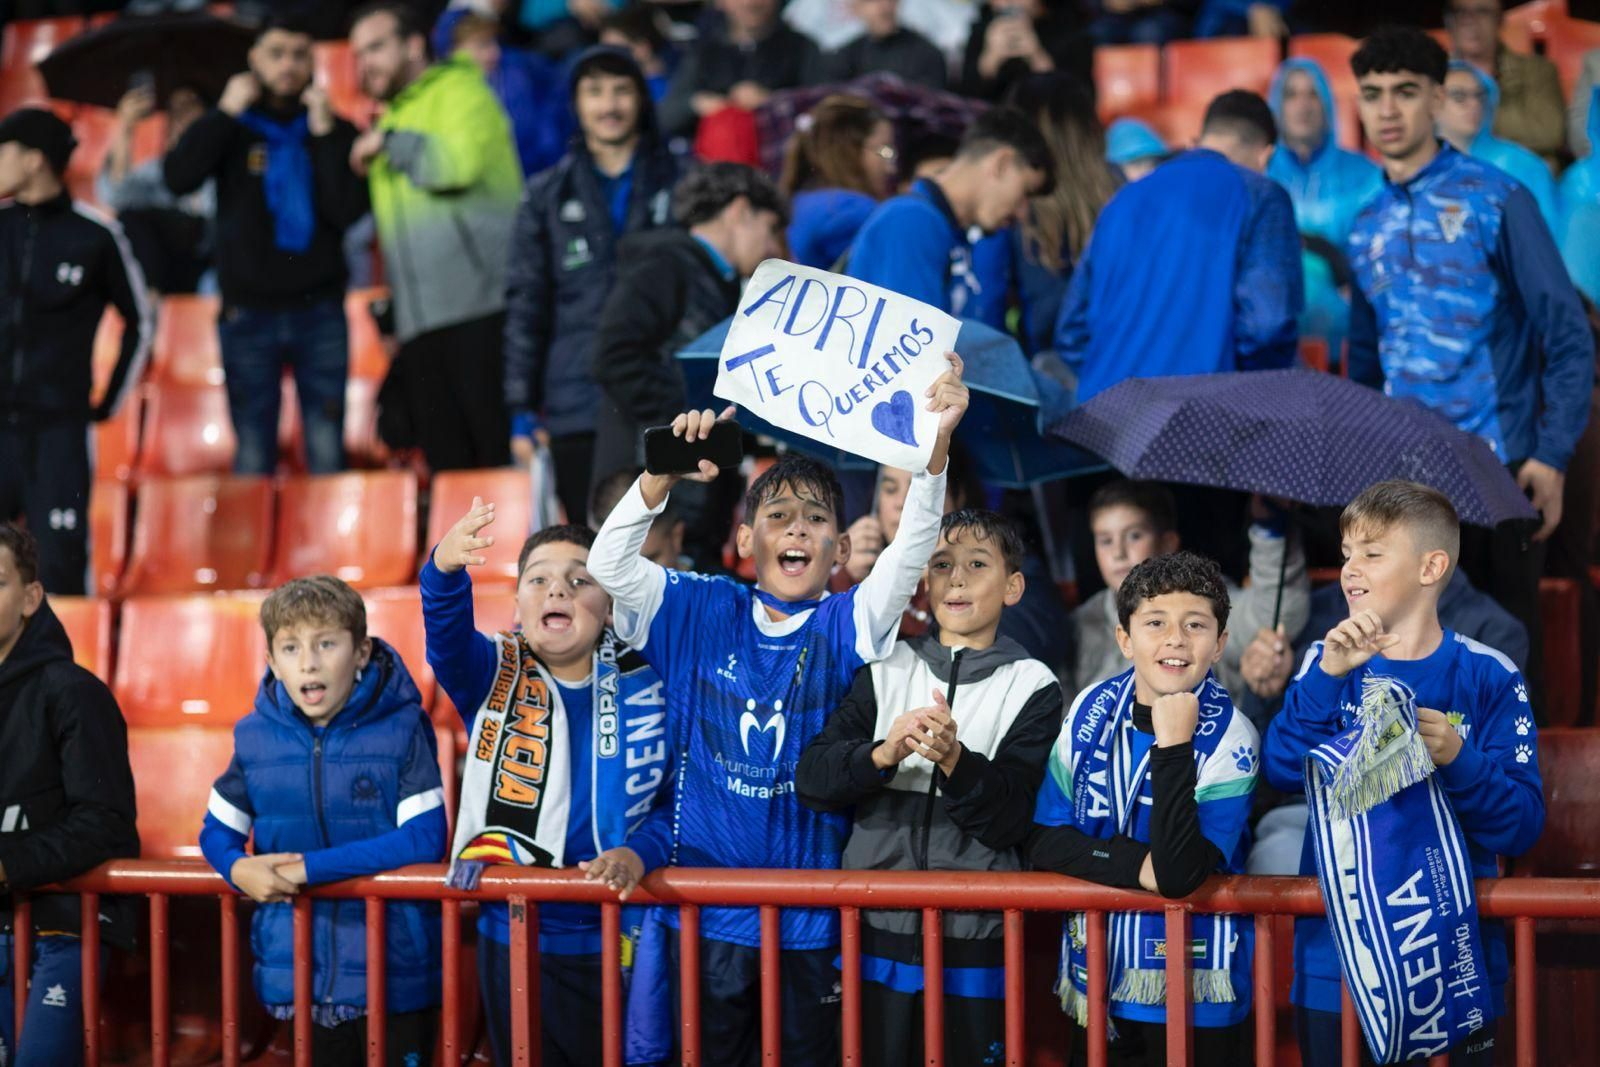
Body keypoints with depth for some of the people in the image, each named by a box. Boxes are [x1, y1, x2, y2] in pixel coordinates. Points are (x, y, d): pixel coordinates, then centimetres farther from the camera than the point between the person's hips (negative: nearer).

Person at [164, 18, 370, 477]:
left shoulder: (334, 129, 7)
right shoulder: (233, 128, 7)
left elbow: (348, 210, -7)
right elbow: (178, 179, -10)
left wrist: (324, 132, -12)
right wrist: (226, 112, -12)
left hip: (320, 312, 0)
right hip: (248, 314, 0)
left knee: (327, 456, -2)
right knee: (252, 457, 1)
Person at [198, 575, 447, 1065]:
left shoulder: (401, 729, -10)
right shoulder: (255, 736, 1)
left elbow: (425, 839, -17)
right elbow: (217, 830, 11)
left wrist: (311, 867, -19)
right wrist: (238, 867, -13)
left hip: (395, 974, -3)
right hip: (301, 974, 3)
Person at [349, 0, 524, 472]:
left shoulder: (459, 91, 2)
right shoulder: (391, 117, 26)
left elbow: (459, 163, -19)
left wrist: (389, 142, -6)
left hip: (480, 310, -8)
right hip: (421, 322, 8)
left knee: (500, 452, -12)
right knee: (447, 463, 2)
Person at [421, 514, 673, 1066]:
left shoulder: (644, 686, -1)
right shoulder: (493, 675, -2)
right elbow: (448, 637, -24)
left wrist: (639, 852, -18)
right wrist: (445, 567, -45)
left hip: (622, 943, 0)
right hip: (515, 941, 0)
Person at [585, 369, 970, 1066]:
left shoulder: (845, 626, 0)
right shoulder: (699, 614, 3)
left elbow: (909, 555, -17)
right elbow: (609, 563, -8)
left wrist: (936, 443, -31)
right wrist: (665, 472, -22)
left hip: (813, 920, 0)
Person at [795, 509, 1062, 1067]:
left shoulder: (1032, 687, 0)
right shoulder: (886, 670, 8)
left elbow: (1010, 821, -8)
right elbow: (811, 779, -2)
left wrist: (955, 760, -25)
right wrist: (883, 755, -21)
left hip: (975, 936, -2)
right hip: (878, 923, 2)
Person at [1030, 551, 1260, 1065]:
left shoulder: (1229, 739, -15)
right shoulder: (1094, 708, -3)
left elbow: (1178, 873, -26)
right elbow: (1043, 840, -4)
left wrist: (1173, 744, -31)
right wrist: (1137, 865, -19)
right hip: (1095, 973, 4)